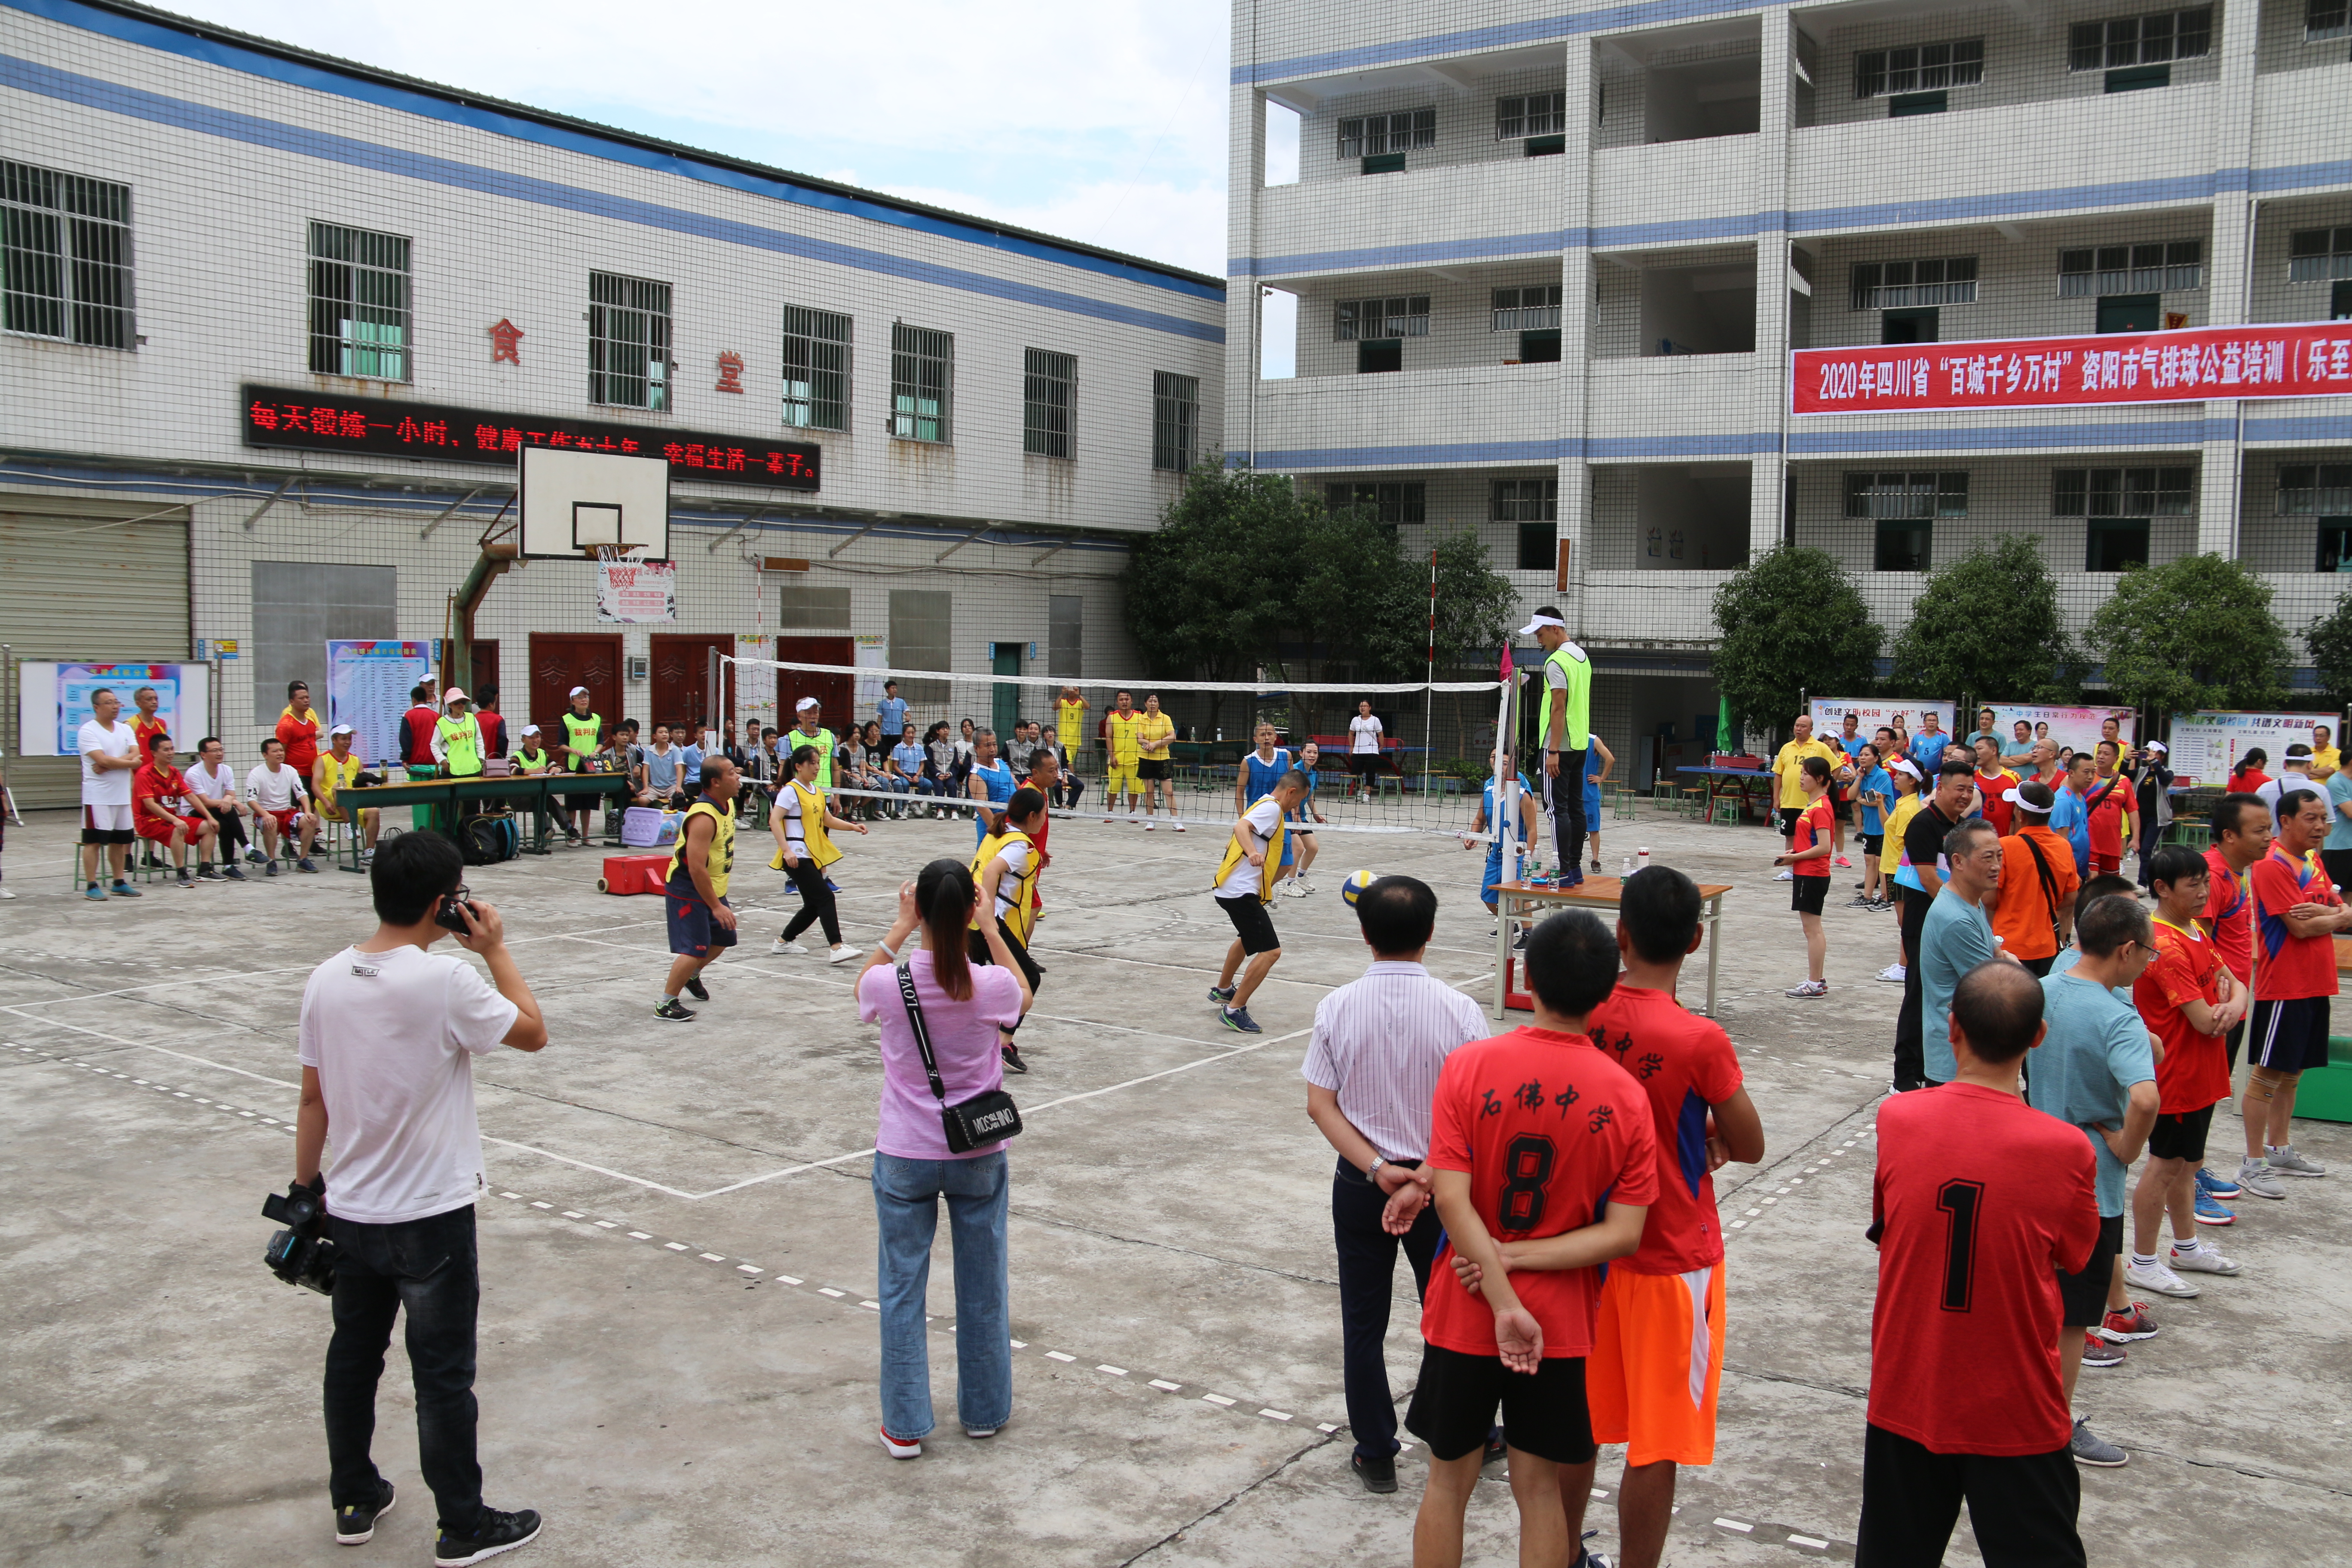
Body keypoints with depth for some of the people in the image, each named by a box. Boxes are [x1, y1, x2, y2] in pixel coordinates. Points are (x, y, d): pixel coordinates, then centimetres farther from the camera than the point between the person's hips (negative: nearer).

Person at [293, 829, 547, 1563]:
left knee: (353, 1355, 20)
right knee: (443, 1375, 6)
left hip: (350, 1212, 6)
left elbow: (313, 1099, 4)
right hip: (432, 1218, -6)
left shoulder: (326, 980, -3)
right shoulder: (447, 982, -21)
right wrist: (497, 951, -2)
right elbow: (533, 1032, -7)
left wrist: (306, 1187, 15)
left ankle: (355, 1500, 34)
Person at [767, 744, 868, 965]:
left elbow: (828, 820, 25)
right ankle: (836, 948, -18)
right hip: (798, 858, -9)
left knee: (813, 907, 12)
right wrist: (786, 850, -24)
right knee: (825, 897, -16)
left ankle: (783, 943, 27)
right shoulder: (791, 791, -9)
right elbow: (774, 820, -16)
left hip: (814, 857, 9)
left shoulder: (817, 793, 16)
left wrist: (853, 826, 10)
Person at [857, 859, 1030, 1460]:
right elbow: (1024, 996, 9)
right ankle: (984, 1410, 30)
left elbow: (862, 987, 9)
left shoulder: (889, 983, -17)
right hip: (978, 1156, 1)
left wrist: (902, 925, 8)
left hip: (905, 1156, -1)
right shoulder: (991, 987, -16)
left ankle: (904, 1426, 16)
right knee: (983, 1284, 16)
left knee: (902, 1287, 11)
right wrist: (990, 927, 7)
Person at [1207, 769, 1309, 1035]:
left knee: (1248, 938, 34)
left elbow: (1238, 834, 30)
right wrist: (1252, 852, -48)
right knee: (1270, 951, -15)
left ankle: (1223, 990, 50)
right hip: (1241, 892, -11)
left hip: (1231, 889, 11)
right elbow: (1241, 826, -30)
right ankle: (1234, 1011, -14)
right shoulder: (1271, 808, -11)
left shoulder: (1264, 805, 19)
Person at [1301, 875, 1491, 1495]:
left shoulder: (1337, 1008, -11)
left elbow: (1320, 1105, -10)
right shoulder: (1459, 1011, -15)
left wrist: (1378, 1171, -13)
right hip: (1439, 1188, 0)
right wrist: (1423, 1182, -18)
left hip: (1360, 1186, 1)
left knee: (1363, 1322, 14)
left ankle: (1375, 1454, 23)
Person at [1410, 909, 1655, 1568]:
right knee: (1542, 1488, 15)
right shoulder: (1627, 1097, -10)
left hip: (1465, 1314, -1)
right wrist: (1518, 1258, -12)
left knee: (1449, 1479, 16)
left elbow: (1451, 1201, -19)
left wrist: (1506, 1304, -17)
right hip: (1562, 1322, 1)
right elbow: (1623, 1235, -12)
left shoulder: (1468, 1067, -15)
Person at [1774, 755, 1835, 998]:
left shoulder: (1820, 808, -17)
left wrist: (1794, 857, -16)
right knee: (1814, 929, 14)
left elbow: (1824, 847, -22)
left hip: (1812, 875, -10)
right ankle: (1819, 981, 21)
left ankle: (1814, 984, 0)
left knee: (1812, 929, -5)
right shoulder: (1813, 804, 13)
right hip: (1805, 873, 10)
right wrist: (1794, 854, 6)